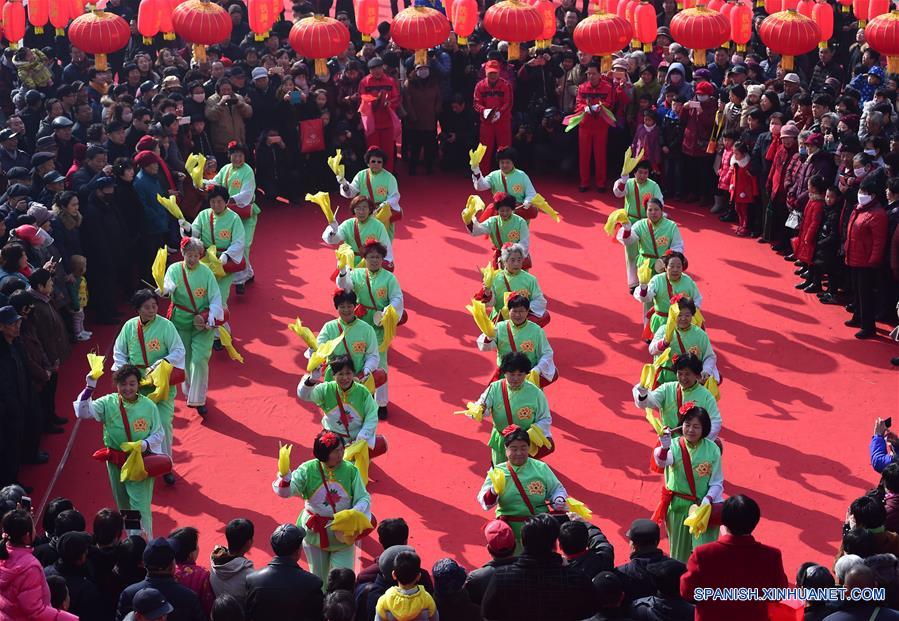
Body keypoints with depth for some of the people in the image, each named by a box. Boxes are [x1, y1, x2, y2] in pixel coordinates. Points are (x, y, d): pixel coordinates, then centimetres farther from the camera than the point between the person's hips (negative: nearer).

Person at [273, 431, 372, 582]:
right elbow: (286, 491, -20)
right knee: (319, 578, 17)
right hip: (315, 532, 1)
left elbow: (364, 498, -9)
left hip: (342, 533, 0)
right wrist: (284, 474, -40)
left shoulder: (350, 470, -12)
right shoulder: (308, 469, -13)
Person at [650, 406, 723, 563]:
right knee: (679, 552, 14)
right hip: (677, 507, 1)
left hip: (703, 508, -1)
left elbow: (717, 482, -2)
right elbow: (662, 462, -32)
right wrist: (664, 447, -54)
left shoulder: (712, 449, -7)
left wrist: (708, 499, -21)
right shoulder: (674, 446, -10)